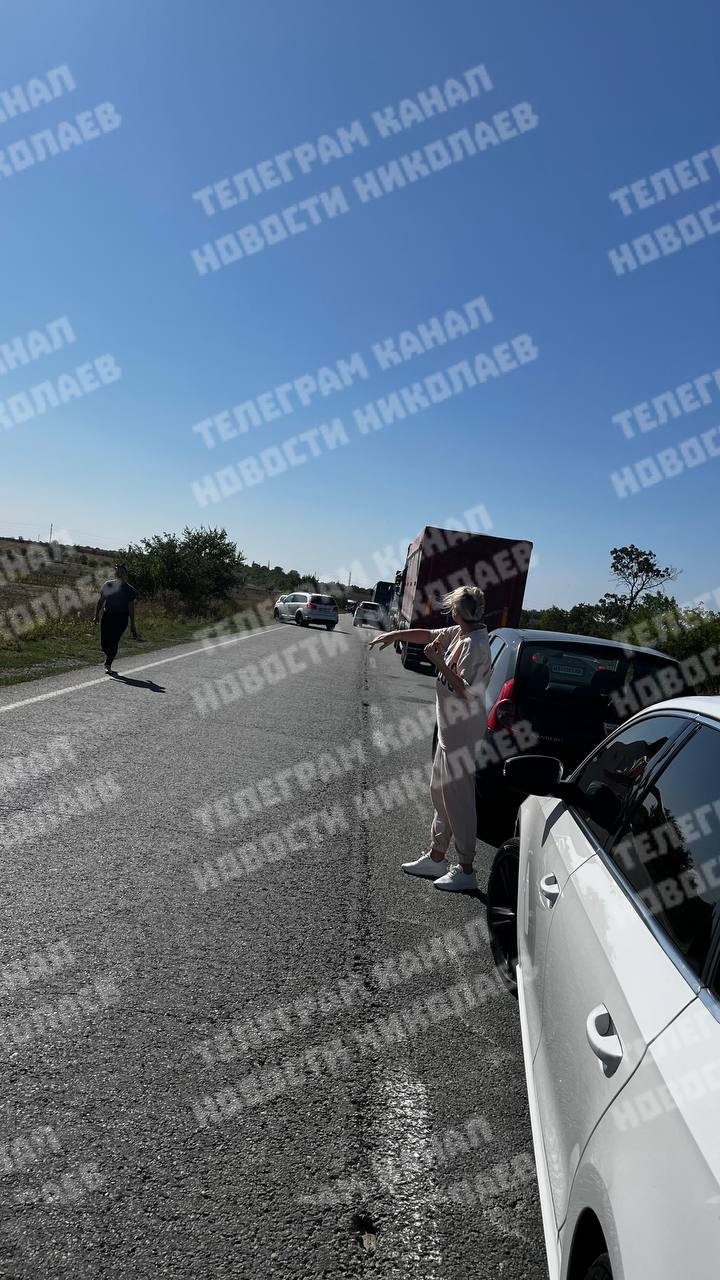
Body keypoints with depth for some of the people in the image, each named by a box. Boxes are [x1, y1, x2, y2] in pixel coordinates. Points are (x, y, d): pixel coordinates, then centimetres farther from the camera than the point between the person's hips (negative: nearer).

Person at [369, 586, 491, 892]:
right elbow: (429, 634, 22)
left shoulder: (475, 644, -21)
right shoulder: (458, 634, 7)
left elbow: (464, 690, -26)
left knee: (459, 800, -2)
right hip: (450, 730, 10)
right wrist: (394, 635, 21)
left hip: (463, 734, -10)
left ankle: (466, 871, 8)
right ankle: (436, 857, 31)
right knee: (441, 794, 18)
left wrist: (437, 660, -21)